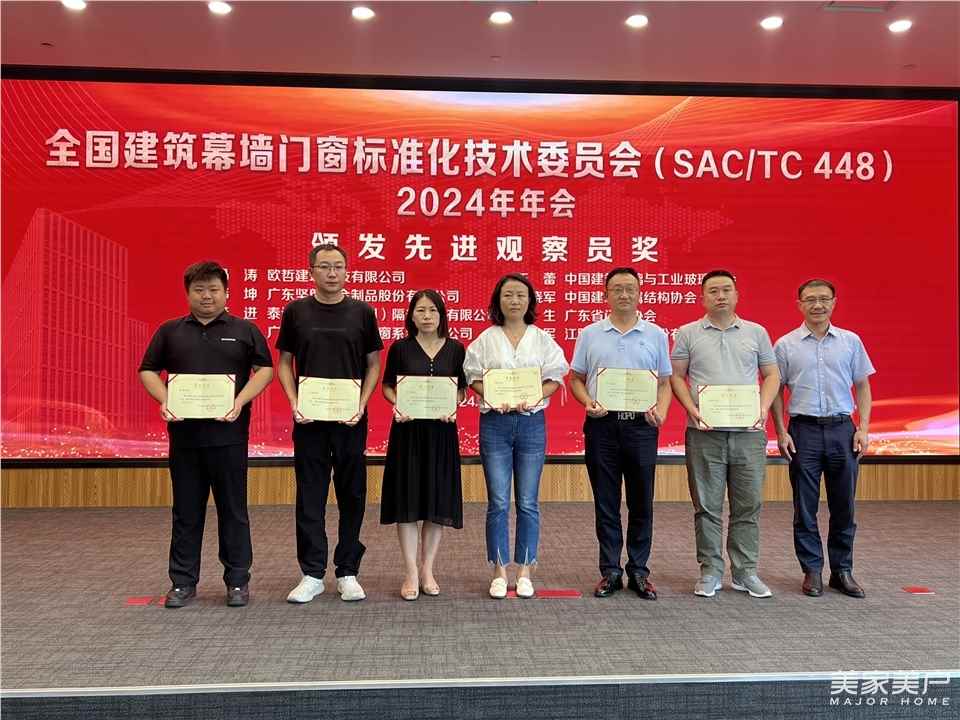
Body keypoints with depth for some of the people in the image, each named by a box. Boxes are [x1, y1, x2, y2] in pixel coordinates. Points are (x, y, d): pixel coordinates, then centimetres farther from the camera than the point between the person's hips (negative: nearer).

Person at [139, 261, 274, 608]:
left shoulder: (244, 330, 5)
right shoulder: (170, 331, 10)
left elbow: (265, 368, 2)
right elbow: (148, 370, 12)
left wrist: (241, 400, -12)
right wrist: (164, 401, -6)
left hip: (228, 432, -2)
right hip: (184, 432, 2)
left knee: (233, 510, 5)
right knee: (186, 511, 9)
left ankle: (238, 580, 16)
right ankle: (183, 582, 20)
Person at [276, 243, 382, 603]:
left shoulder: (362, 312, 3)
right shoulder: (296, 311, 4)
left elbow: (373, 365, 6)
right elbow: (284, 363, 7)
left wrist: (361, 404, -8)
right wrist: (295, 404, -7)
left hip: (350, 419, 0)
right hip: (309, 419, 0)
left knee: (352, 495, 6)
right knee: (310, 496, 5)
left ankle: (347, 573, 19)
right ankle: (312, 574, 15)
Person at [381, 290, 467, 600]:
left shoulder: (455, 349, 4)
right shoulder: (400, 348, 1)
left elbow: (461, 389, 9)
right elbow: (387, 386, 6)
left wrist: (452, 408, -11)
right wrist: (397, 406, -13)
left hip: (441, 431, 1)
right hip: (407, 429, -1)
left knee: (437, 500, 5)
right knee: (407, 500, 0)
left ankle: (427, 570, 19)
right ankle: (411, 573, 10)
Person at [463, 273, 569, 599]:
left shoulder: (542, 339, 7)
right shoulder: (486, 339, 6)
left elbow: (554, 378, 3)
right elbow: (474, 377, 4)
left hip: (531, 422, 1)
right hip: (495, 423, 0)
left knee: (528, 502, 5)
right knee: (498, 503, 2)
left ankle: (524, 571, 16)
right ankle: (499, 571, 13)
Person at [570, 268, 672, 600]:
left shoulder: (655, 335, 7)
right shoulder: (590, 334, 7)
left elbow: (665, 383, 10)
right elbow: (576, 379, 9)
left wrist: (661, 410, -8)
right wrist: (587, 401, -10)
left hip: (641, 425, 0)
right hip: (602, 424, 0)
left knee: (641, 503, 6)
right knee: (606, 503, 6)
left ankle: (639, 571, 19)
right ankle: (610, 571, 17)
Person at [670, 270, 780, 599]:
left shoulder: (756, 332, 10)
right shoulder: (688, 334, 5)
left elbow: (772, 375, 13)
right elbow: (676, 376, 5)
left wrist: (764, 407, -4)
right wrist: (692, 408, -10)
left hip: (748, 433, 2)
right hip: (704, 433, -1)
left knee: (748, 505, 6)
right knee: (707, 506, 4)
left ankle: (745, 572, 19)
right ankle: (710, 571, 16)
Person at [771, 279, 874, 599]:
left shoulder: (851, 341, 6)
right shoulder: (786, 345, 2)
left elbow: (863, 387, 9)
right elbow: (776, 391, 4)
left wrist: (863, 428, -1)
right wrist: (781, 433, -3)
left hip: (842, 429, 1)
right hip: (804, 430, -1)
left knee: (843, 506, 8)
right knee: (805, 507, 4)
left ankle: (842, 571, 21)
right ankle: (812, 571, 16)